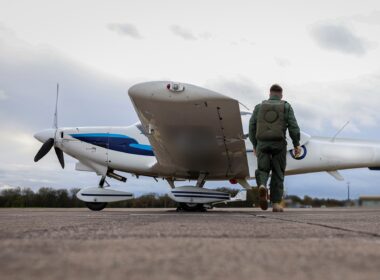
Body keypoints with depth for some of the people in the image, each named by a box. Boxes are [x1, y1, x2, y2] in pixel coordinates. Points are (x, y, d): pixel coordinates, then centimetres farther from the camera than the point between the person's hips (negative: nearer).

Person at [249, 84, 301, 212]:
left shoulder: (259, 107, 9)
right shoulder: (286, 107, 5)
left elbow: (252, 126, 6)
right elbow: (293, 126, -4)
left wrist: (254, 145, 14)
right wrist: (296, 144, -1)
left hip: (262, 143, 1)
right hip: (279, 144, -1)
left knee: (262, 170, 7)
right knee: (277, 173, 8)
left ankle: (262, 186, -27)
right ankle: (276, 203, 5)